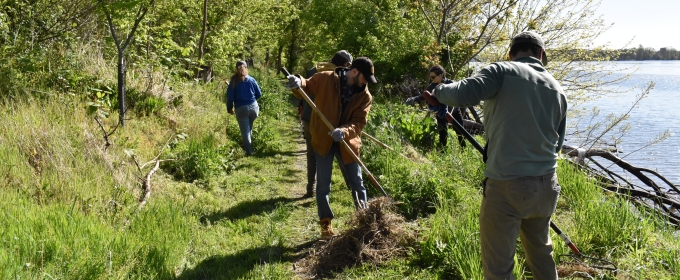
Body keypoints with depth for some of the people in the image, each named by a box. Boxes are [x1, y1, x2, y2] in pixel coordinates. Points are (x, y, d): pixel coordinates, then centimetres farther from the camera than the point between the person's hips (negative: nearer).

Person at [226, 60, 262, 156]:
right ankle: (249, 147, 26)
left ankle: (249, 151, 7)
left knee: (245, 131, 6)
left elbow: (230, 96, -5)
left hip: (241, 109, -2)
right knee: (249, 129, 22)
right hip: (253, 107, 2)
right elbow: (259, 94, 7)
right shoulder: (251, 80, 1)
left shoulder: (234, 81, -5)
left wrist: (229, 108, 8)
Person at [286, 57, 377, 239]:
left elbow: (359, 122, -11)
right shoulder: (326, 79, -10)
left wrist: (344, 131, -31)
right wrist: (298, 83, -26)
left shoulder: (365, 96, -4)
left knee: (357, 183, 11)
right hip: (323, 139, -2)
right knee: (323, 185, 4)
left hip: (347, 142, 2)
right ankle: (326, 224, 17)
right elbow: (306, 88, -1)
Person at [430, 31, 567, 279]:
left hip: (507, 186, -6)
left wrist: (439, 91, 0)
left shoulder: (502, 71, -6)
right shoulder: (557, 89, 12)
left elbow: (463, 94, -20)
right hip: (545, 185, 6)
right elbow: (557, 142, 18)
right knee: (541, 254, 25)